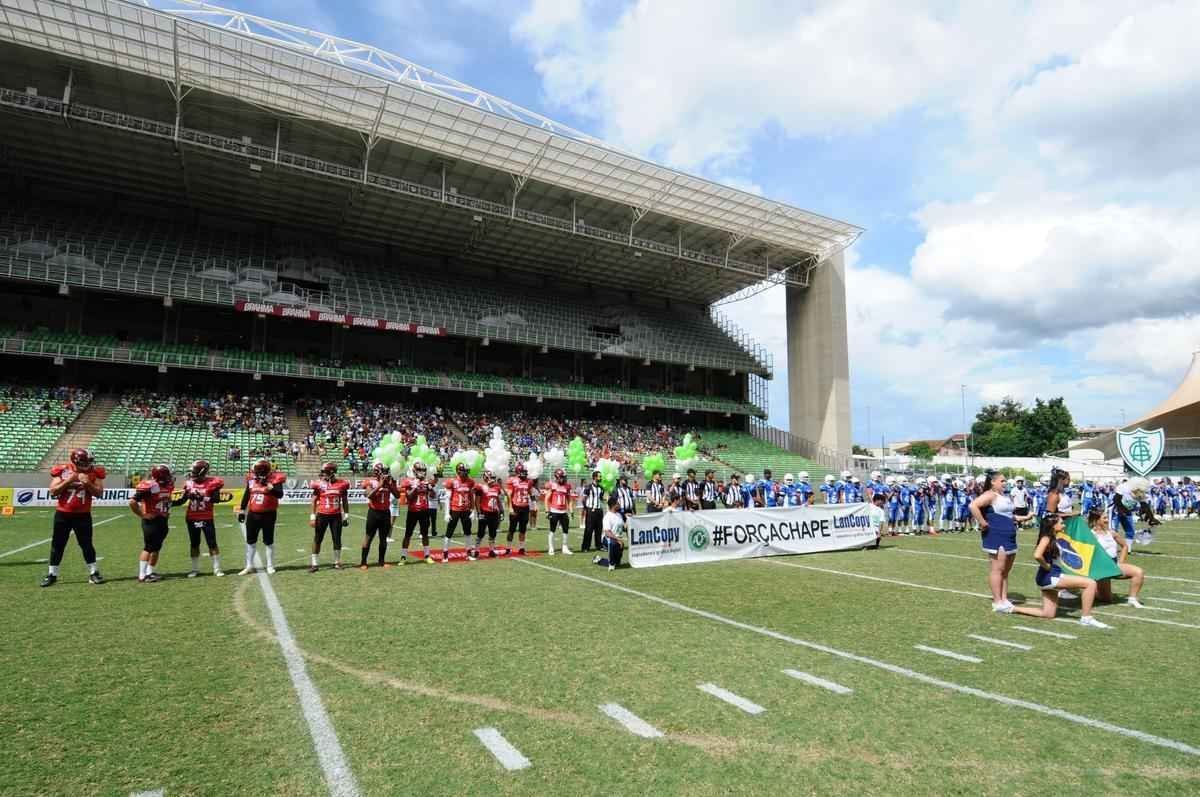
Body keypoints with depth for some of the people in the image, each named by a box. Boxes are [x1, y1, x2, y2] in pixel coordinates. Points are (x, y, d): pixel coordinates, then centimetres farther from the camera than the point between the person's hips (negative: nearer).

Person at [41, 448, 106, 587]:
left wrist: (88, 483, -20)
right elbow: (53, 492, -9)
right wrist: (68, 481, -20)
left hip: (83, 515, 0)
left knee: (86, 544, 3)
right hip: (63, 514, 0)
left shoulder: (94, 472, -4)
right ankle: (52, 574, 19)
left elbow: (99, 493, -5)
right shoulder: (62, 470, -6)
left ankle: (93, 573, 11)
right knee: (57, 545, 8)